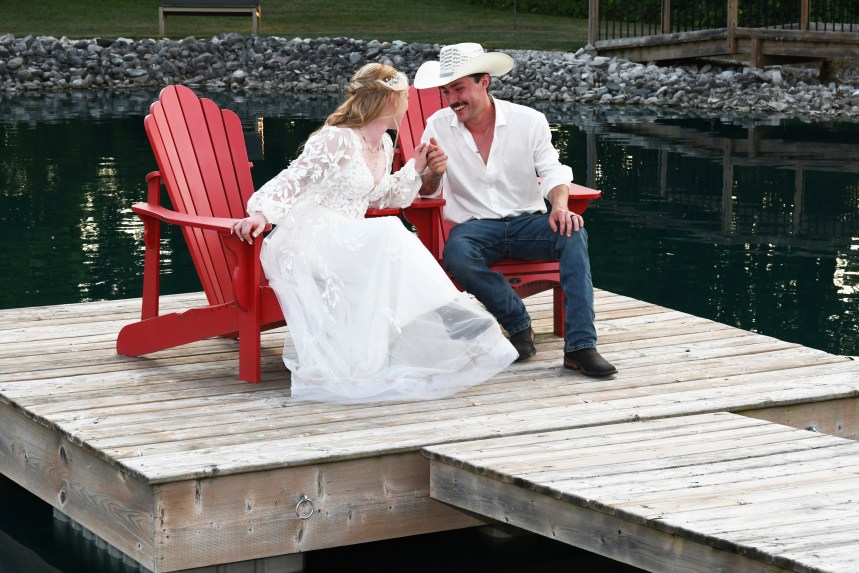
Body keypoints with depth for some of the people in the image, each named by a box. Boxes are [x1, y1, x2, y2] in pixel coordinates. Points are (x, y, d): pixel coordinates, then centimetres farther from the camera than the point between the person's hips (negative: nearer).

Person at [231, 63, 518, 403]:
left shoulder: (384, 145, 17)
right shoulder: (337, 140, -11)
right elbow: (291, 182, -18)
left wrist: (418, 169, 21)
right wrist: (261, 213, -35)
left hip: (347, 244, 8)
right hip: (308, 242, -8)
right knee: (388, 235, -30)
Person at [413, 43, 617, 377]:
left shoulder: (529, 121, 0)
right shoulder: (438, 126, 1)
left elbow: (552, 172, 1)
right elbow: (427, 192, 3)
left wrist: (560, 205, -22)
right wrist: (433, 173, -22)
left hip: (527, 222, 0)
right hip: (474, 227, 0)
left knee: (573, 233, -31)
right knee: (456, 254, -36)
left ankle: (580, 346, -34)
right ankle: (518, 324, -15)